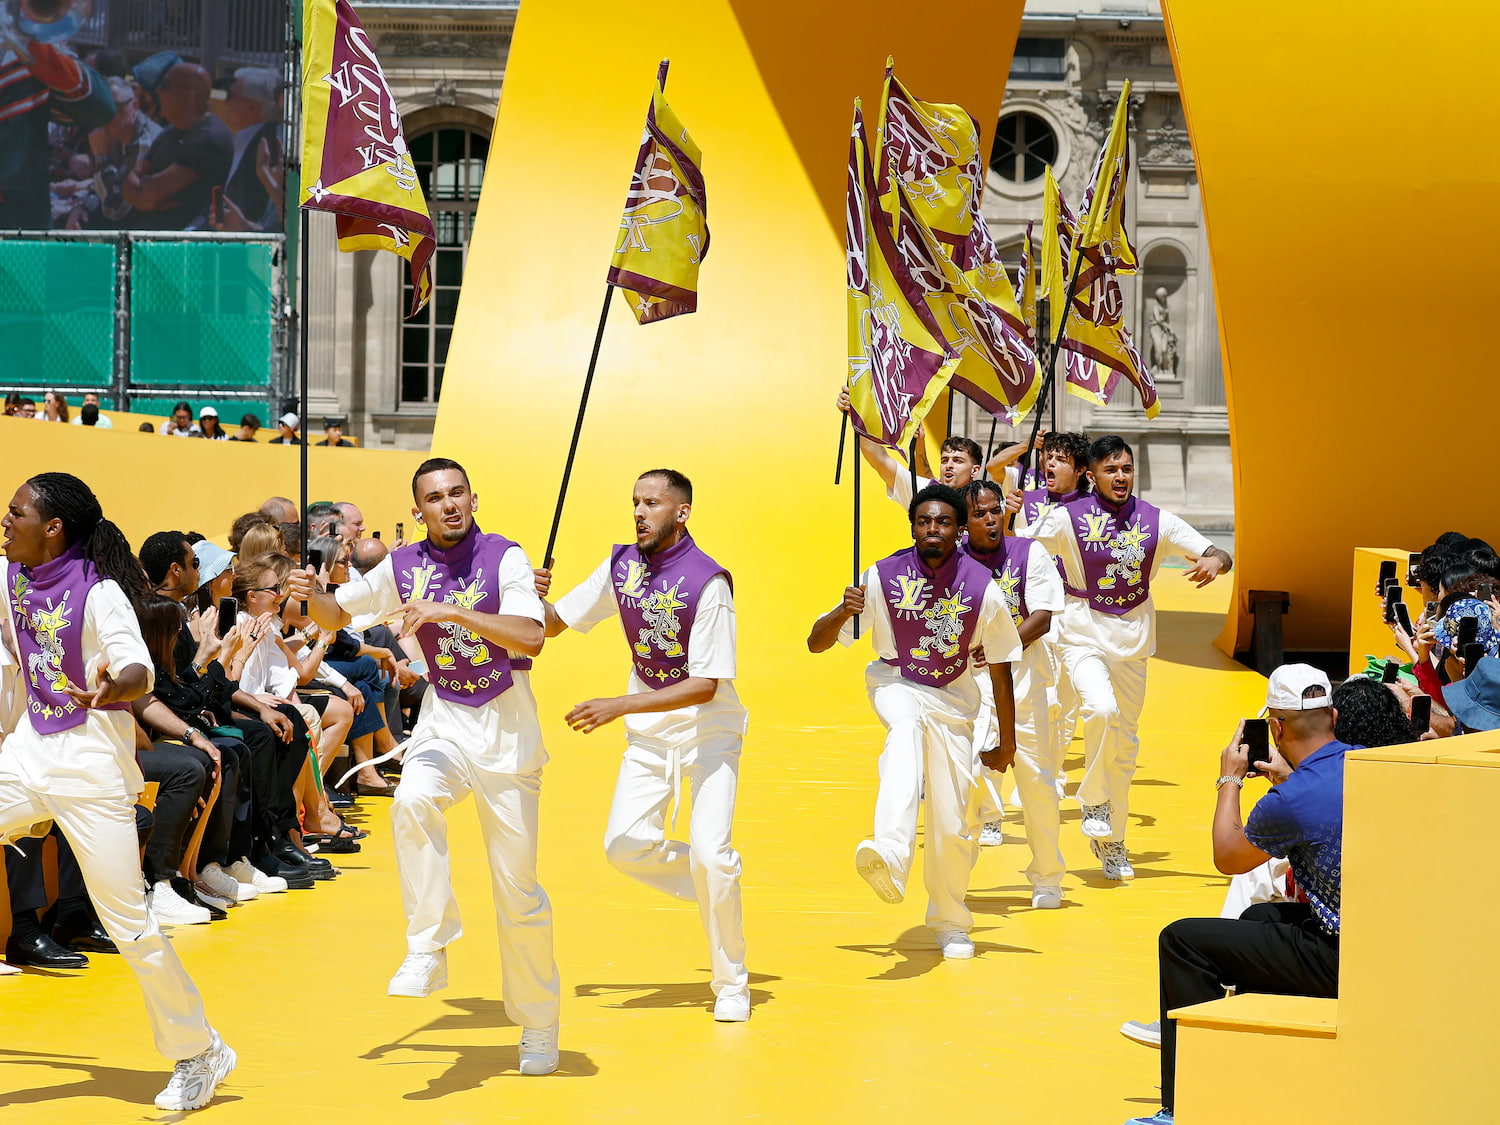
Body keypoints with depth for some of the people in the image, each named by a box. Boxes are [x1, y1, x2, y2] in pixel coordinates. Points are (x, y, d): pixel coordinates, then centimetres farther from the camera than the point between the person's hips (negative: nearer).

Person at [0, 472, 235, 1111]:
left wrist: (112, 687, -50)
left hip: (90, 769, -7)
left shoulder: (100, 591, -15)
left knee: (128, 924, -4)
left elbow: (140, 672, -28)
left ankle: (199, 1054, 12)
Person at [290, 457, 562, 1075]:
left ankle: (538, 1025, 19)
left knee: (518, 889, 2)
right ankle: (428, 950, -22)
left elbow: (532, 635, -24)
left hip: (508, 729, -2)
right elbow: (338, 613, 12)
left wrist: (453, 611, -33)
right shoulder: (403, 566, 0)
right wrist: (312, 595, -10)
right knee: (412, 800, -33)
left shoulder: (504, 557, -10)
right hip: (444, 723, 2)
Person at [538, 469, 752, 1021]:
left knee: (710, 854, -15)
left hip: (708, 728, -5)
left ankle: (731, 983, 2)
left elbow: (706, 685, -25)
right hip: (648, 730, 6)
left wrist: (618, 706, -31)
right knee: (625, 845, -7)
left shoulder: (708, 582, -22)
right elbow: (555, 623, 6)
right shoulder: (622, 565, -3)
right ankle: (716, 889, 20)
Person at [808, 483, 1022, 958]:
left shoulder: (983, 589, -17)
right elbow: (816, 643, -15)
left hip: (952, 699, 2)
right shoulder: (884, 577, -18)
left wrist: (1006, 744, 2)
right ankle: (889, 856, -61)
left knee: (953, 824, -2)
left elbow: (1001, 671, -4)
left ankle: (950, 924, 26)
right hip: (895, 684, -2)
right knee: (907, 726, -39)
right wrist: (843, 613, -36)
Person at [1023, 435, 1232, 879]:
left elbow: (1219, 555, -2)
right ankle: (1094, 799, -5)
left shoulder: (1157, 521, -1)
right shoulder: (1067, 518, -7)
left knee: (1125, 742, 9)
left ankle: (1111, 842, 24)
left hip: (1134, 640, 3)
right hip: (1083, 636, -3)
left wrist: (1214, 561, -24)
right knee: (1101, 709, -29)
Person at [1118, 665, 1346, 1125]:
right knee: (1258, 918, 33)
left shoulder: (1290, 802, -19)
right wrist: (1288, 778, 30)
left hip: (1341, 965, -9)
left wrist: (1230, 780, 13)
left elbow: (1227, 858, 2)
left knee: (1183, 941, 0)